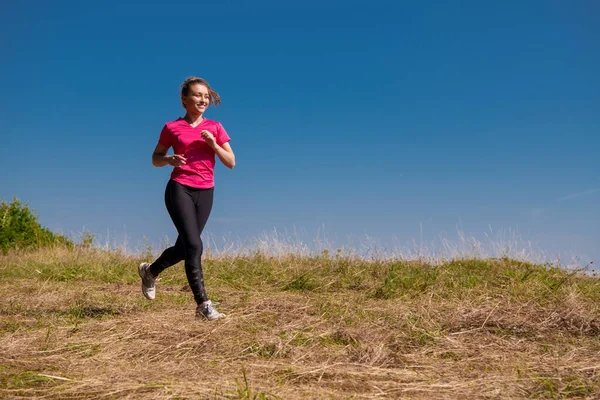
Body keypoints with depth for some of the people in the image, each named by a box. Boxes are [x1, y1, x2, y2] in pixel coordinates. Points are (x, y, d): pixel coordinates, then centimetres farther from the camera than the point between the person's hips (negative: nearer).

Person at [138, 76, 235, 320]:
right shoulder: (172, 128, 1)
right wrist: (169, 160, -12)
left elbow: (231, 162, 4)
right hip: (180, 189, -4)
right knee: (194, 246, -15)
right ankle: (203, 304, -11)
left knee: (184, 248, 12)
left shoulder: (215, 127, 7)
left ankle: (150, 271, 41)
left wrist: (213, 144, -11)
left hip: (205, 193, 4)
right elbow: (155, 158, 10)